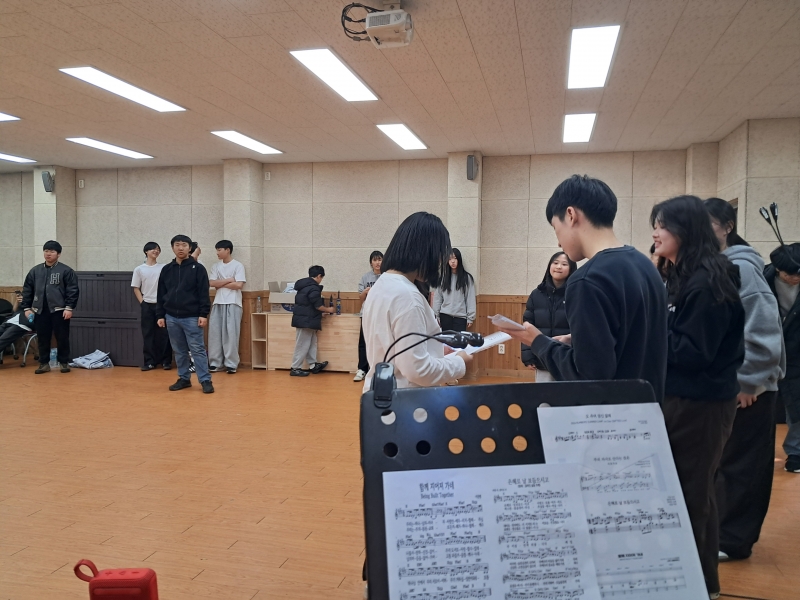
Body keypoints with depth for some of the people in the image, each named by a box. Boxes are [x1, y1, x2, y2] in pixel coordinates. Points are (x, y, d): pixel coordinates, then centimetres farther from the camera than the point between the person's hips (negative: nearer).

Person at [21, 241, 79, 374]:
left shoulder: (66, 271, -3)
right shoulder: (35, 271, 10)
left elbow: (73, 291, -7)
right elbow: (27, 290, 13)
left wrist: (69, 308, -13)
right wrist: (27, 308, 7)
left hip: (59, 311, -4)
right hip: (40, 311, 4)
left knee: (62, 338, 2)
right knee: (42, 339, 8)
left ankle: (64, 362, 14)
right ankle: (44, 363, 18)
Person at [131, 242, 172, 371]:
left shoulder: (164, 268, 4)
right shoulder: (139, 269, 5)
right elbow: (136, 288, 6)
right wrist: (142, 302, -3)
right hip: (147, 305, 1)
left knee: (164, 334, 0)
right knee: (148, 334, 3)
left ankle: (166, 361, 7)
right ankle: (149, 361, 9)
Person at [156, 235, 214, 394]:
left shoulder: (198, 268, -2)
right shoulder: (166, 269, 9)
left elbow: (204, 293, -6)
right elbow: (161, 295, 12)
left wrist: (203, 314, -12)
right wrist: (160, 315, 7)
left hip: (192, 318, -4)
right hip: (172, 317, 4)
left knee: (197, 349, -3)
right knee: (179, 351, 11)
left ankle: (205, 380, 1)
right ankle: (184, 378, 21)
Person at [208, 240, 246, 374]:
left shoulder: (238, 265, -2)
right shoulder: (216, 266, 13)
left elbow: (239, 285, -12)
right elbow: (212, 283, 1)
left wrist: (221, 284, -4)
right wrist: (229, 280, -7)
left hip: (233, 303, -5)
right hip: (218, 302, 5)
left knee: (231, 334, -5)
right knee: (214, 333, 3)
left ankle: (231, 364, 2)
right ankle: (216, 363, 11)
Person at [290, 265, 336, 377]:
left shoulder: (304, 285, 13)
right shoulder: (313, 288, -17)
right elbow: (318, 306, -17)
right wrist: (328, 309, 1)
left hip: (305, 319, 10)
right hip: (306, 320, -10)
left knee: (311, 343, 15)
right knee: (303, 345, -4)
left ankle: (313, 365, 20)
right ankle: (295, 369, 1)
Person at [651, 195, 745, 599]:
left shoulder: (707, 281, -19)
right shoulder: (683, 277, 10)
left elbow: (692, 352, -23)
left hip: (700, 403, -9)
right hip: (682, 397, 9)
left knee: (691, 494, 1)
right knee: (691, 491, 18)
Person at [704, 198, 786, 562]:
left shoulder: (741, 268, -16)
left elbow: (762, 330, -20)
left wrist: (750, 381, -17)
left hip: (748, 385, -8)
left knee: (742, 464, 4)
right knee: (721, 461, 16)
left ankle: (734, 539, 16)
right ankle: (724, 530, 30)